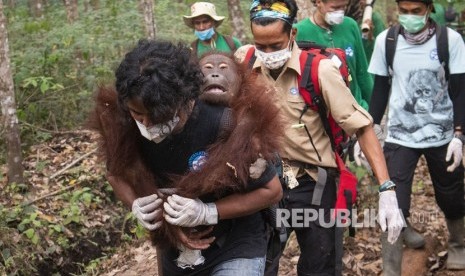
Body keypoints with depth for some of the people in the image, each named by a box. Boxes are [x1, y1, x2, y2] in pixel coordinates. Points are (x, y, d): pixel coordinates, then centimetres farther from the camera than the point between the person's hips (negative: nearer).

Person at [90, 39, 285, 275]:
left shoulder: (223, 127, -27)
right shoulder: (125, 126, -16)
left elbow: (272, 191, -16)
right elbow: (116, 173, 6)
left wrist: (208, 212, -26)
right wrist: (135, 205, -15)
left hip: (235, 249, -4)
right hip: (175, 254, 5)